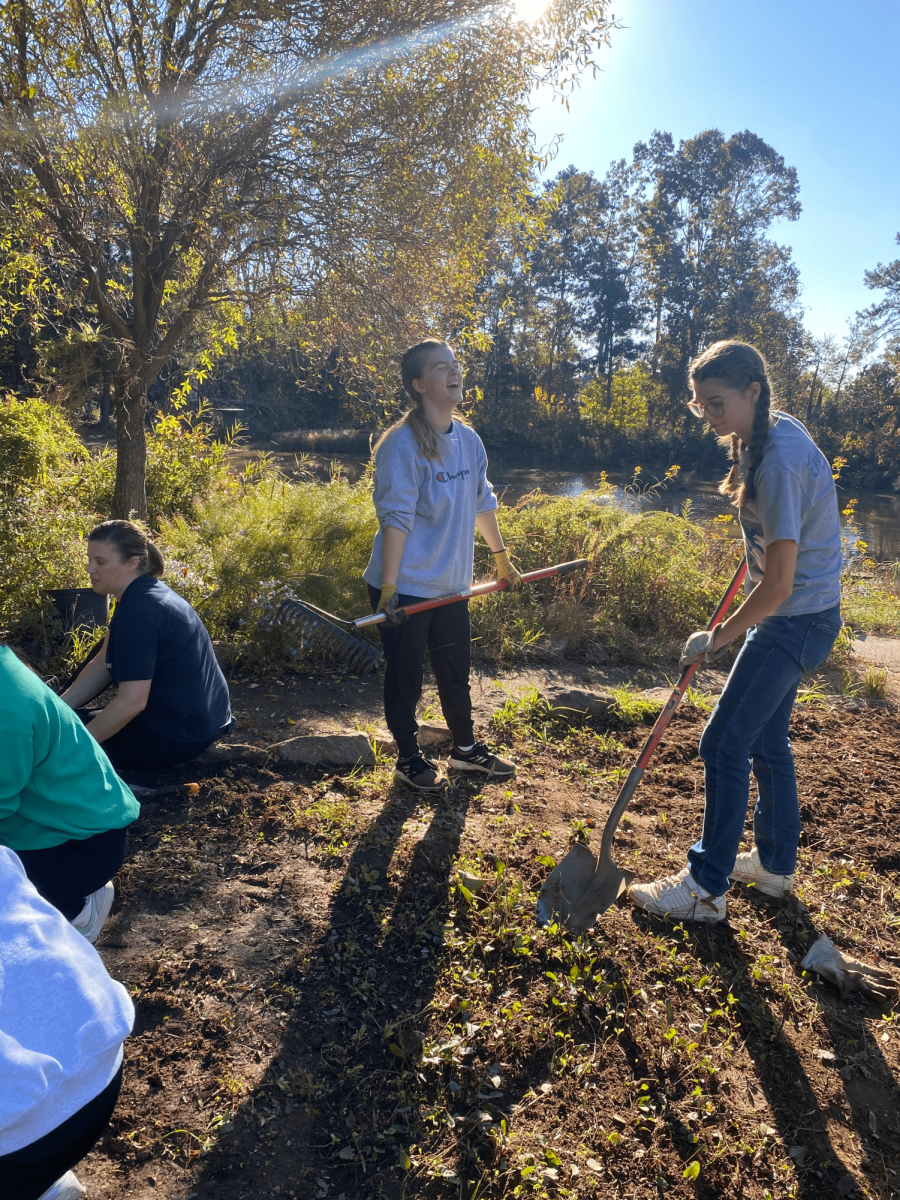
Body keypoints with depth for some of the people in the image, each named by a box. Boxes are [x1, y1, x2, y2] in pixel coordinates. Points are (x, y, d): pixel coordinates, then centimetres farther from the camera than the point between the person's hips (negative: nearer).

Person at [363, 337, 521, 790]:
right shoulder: (402, 444, -17)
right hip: (405, 588, -6)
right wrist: (389, 587, -25)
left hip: (451, 586, 7)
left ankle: (466, 748, 39)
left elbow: (482, 502, 16)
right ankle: (408, 757, 29)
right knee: (404, 675, 10)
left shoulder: (468, 439, 4)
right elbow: (396, 518, -22)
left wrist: (502, 558, 23)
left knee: (456, 670, 20)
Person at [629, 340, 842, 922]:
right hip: (792, 616, 10)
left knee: (725, 742, -7)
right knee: (766, 739, 17)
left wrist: (717, 638, -16)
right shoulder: (774, 430, 5)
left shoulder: (780, 462, -27)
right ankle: (776, 864, 33)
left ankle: (706, 887, 5)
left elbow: (779, 584, -26)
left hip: (797, 620, -10)